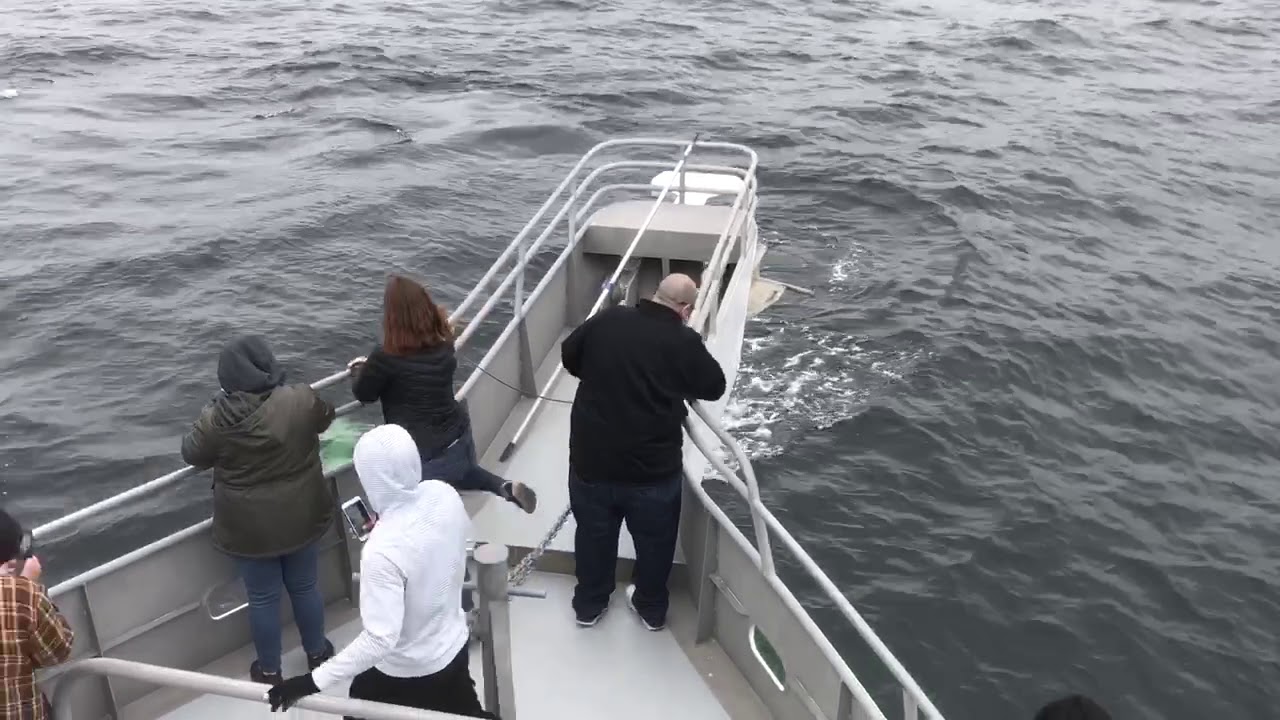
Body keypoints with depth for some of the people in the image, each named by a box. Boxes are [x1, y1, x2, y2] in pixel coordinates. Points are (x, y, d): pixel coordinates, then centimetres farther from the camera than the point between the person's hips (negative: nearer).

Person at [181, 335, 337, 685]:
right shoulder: (300, 400, -17)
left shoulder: (216, 419, -18)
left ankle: (269, 670, 33)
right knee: (305, 587, 20)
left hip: (250, 525, -1)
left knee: (262, 598, 16)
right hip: (300, 517, 1)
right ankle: (317, 653, 39)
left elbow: (192, 454, 1)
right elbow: (325, 417, 6)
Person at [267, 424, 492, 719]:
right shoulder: (444, 493, -17)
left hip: (404, 672, -5)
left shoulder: (383, 550, -36)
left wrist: (312, 682, -26)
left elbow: (380, 639, -32)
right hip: (454, 646, 5)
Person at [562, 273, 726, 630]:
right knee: (655, 541, 22)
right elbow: (715, 387, 1)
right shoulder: (684, 342, -14)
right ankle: (651, 608, 40)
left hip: (591, 459, 3)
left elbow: (568, 356, 9)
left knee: (593, 535, 23)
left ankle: (588, 605, 41)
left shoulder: (607, 320, -6)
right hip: (653, 468, -2)